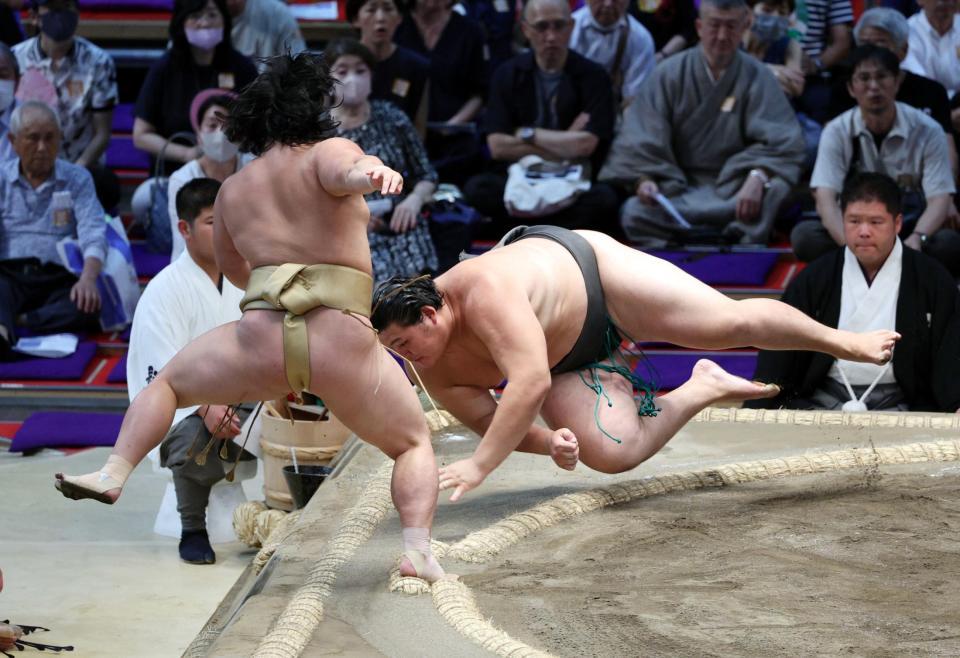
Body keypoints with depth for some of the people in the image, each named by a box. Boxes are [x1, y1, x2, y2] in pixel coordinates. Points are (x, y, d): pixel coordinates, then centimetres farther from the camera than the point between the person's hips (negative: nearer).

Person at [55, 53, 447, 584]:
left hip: (261, 341, 3)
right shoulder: (327, 154, 7)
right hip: (344, 346, -2)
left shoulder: (232, 190, 21)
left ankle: (113, 474, 12)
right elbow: (346, 173, -19)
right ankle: (418, 550, -5)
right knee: (413, 443, 18)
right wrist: (369, 173, -42)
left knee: (167, 383, 30)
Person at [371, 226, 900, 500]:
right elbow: (491, 421, -8)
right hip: (567, 365, 6)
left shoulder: (484, 290, -42)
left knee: (735, 322, -5)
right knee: (611, 453, -12)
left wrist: (479, 466, -51)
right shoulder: (434, 371, -19)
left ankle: (843, 342, 21)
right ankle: (703, 389, 13)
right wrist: (549, 441, -29)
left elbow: (531, 382, -50)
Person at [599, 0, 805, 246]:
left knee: (772, 194, -33)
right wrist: (644, 178, -22)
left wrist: (757, 176, -29)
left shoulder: (757, 77, 2)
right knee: (634, 212, -31)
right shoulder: (669, 74, 4)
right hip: (676, 187, 0)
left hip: (733, 187, 0)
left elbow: (779, 142, -8)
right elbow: (642, 139, -2)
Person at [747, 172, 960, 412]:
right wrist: (755, 410, -8)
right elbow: (780, 352, 6)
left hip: (896, 404, -1)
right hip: (823, 400, 1)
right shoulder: (813, 278, 9)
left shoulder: (933, 280, 5)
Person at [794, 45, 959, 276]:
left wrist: (916, 239, -34)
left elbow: (939, 199, -12)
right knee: (804, 235, -30)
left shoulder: (927, 131, -6)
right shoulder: (837, 132, -5)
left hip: (910, 229, -1)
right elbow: (826, 199, -16)